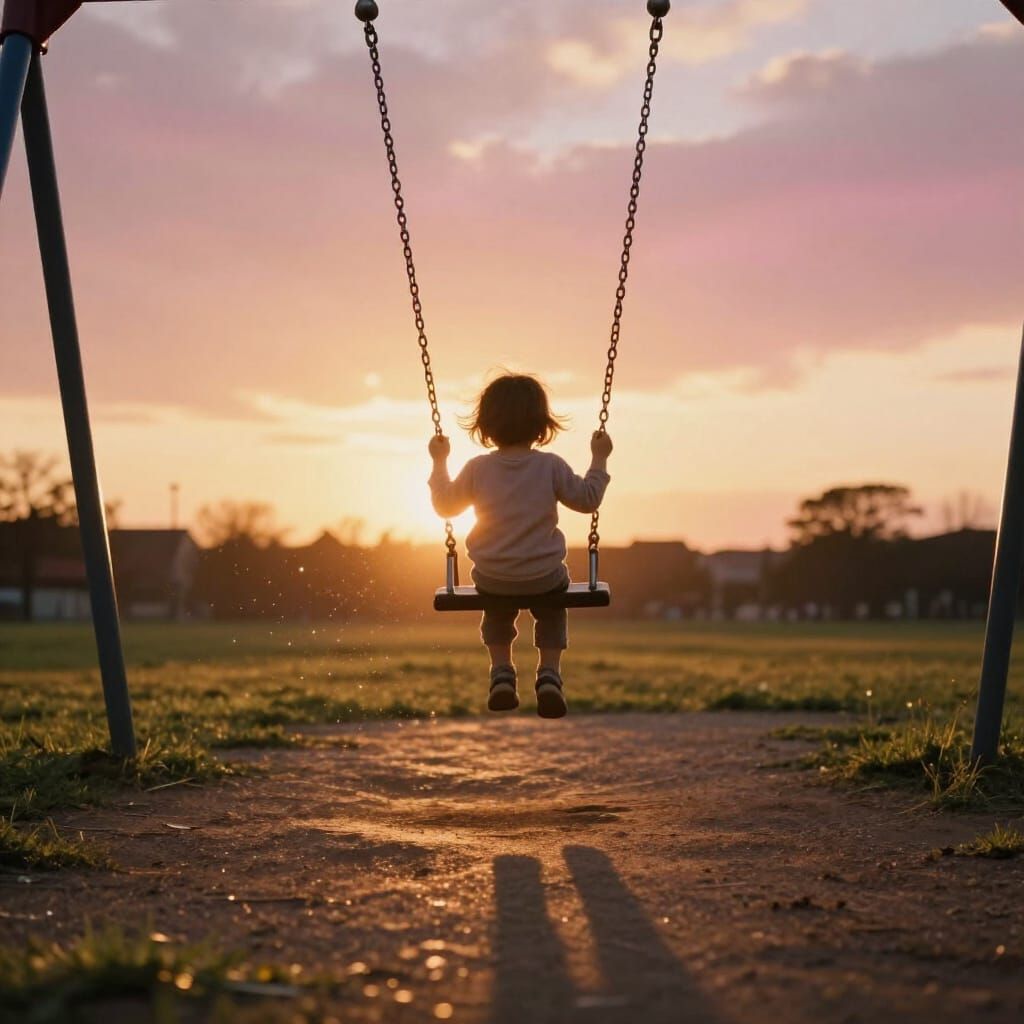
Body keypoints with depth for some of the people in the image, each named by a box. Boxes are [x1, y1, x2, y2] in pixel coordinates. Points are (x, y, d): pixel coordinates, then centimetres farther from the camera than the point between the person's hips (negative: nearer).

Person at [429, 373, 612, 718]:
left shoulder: (477, 469, -7)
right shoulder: (551, 467, -10)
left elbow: (445, 505, 6)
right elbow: (587, 499, 1)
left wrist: (439, 463, 17)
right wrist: (599, 460, 12)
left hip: (491, 578, 1)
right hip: (544, 577, -1)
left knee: (497, 612, 33)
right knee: (551, 612, 29)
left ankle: (502, 671, 18)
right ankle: (550, 673, 10)